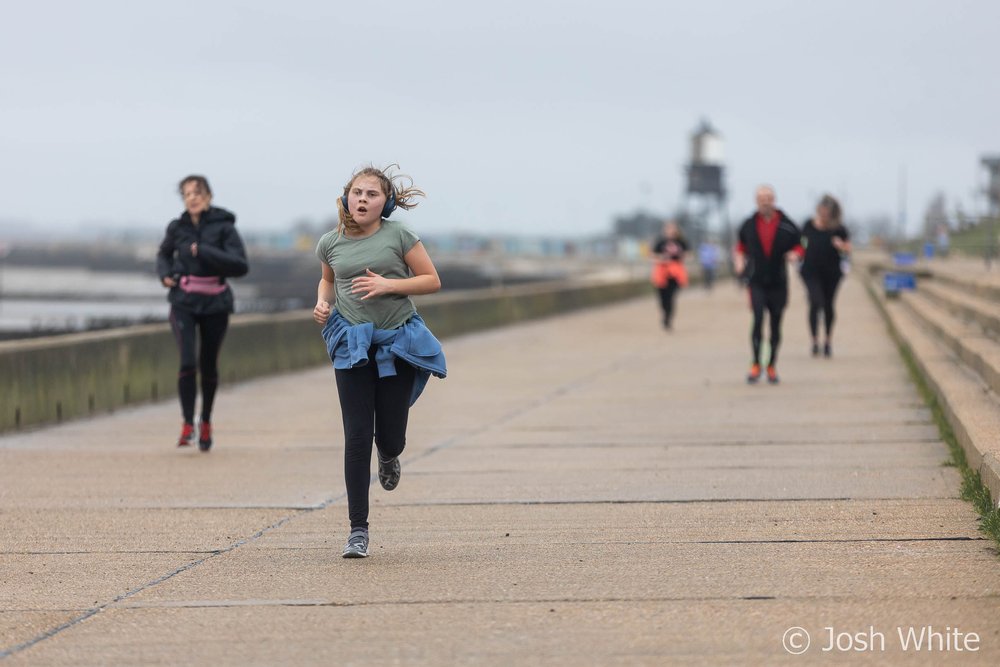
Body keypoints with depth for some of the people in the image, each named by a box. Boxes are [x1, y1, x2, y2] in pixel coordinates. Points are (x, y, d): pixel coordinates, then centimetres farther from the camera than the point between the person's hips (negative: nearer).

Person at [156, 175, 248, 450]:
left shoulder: (224, 228, -6)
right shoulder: (177, 228, 2)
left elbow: (240, 265, -16)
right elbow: (164, 254, 23)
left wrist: (204, 251, -21)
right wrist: (165, 274, 2)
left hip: (215, 304, 0)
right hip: (183, 303, 0)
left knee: (208, 365, 10)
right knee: (188, 362, -16)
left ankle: (206, 422, 30)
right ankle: (187, 425, -9)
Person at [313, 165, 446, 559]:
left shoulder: (398, 236, -5)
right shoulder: (331, 243, 3)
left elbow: (432, 281, -2)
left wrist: (389, 284, -16)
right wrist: (322, 304, 2)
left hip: (397, 344, -1)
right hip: (352, 346, 1)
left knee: (390, 437, 2)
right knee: (357, 437, -6)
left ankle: (389, 457, 44)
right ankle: (358, 530, 0)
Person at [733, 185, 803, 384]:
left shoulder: (787, 226, 0)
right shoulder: (749, 225, 4)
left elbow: (798, 248, 9)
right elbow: (741, 247, 18)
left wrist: (794, 255, -14)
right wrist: (739, 261, 0)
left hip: (778, 283, 1)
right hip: (756, 282, -1)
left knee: (775, 325, 7)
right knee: (758, 319, -16)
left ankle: (772, 366, 20)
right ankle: (756, 365, -7)